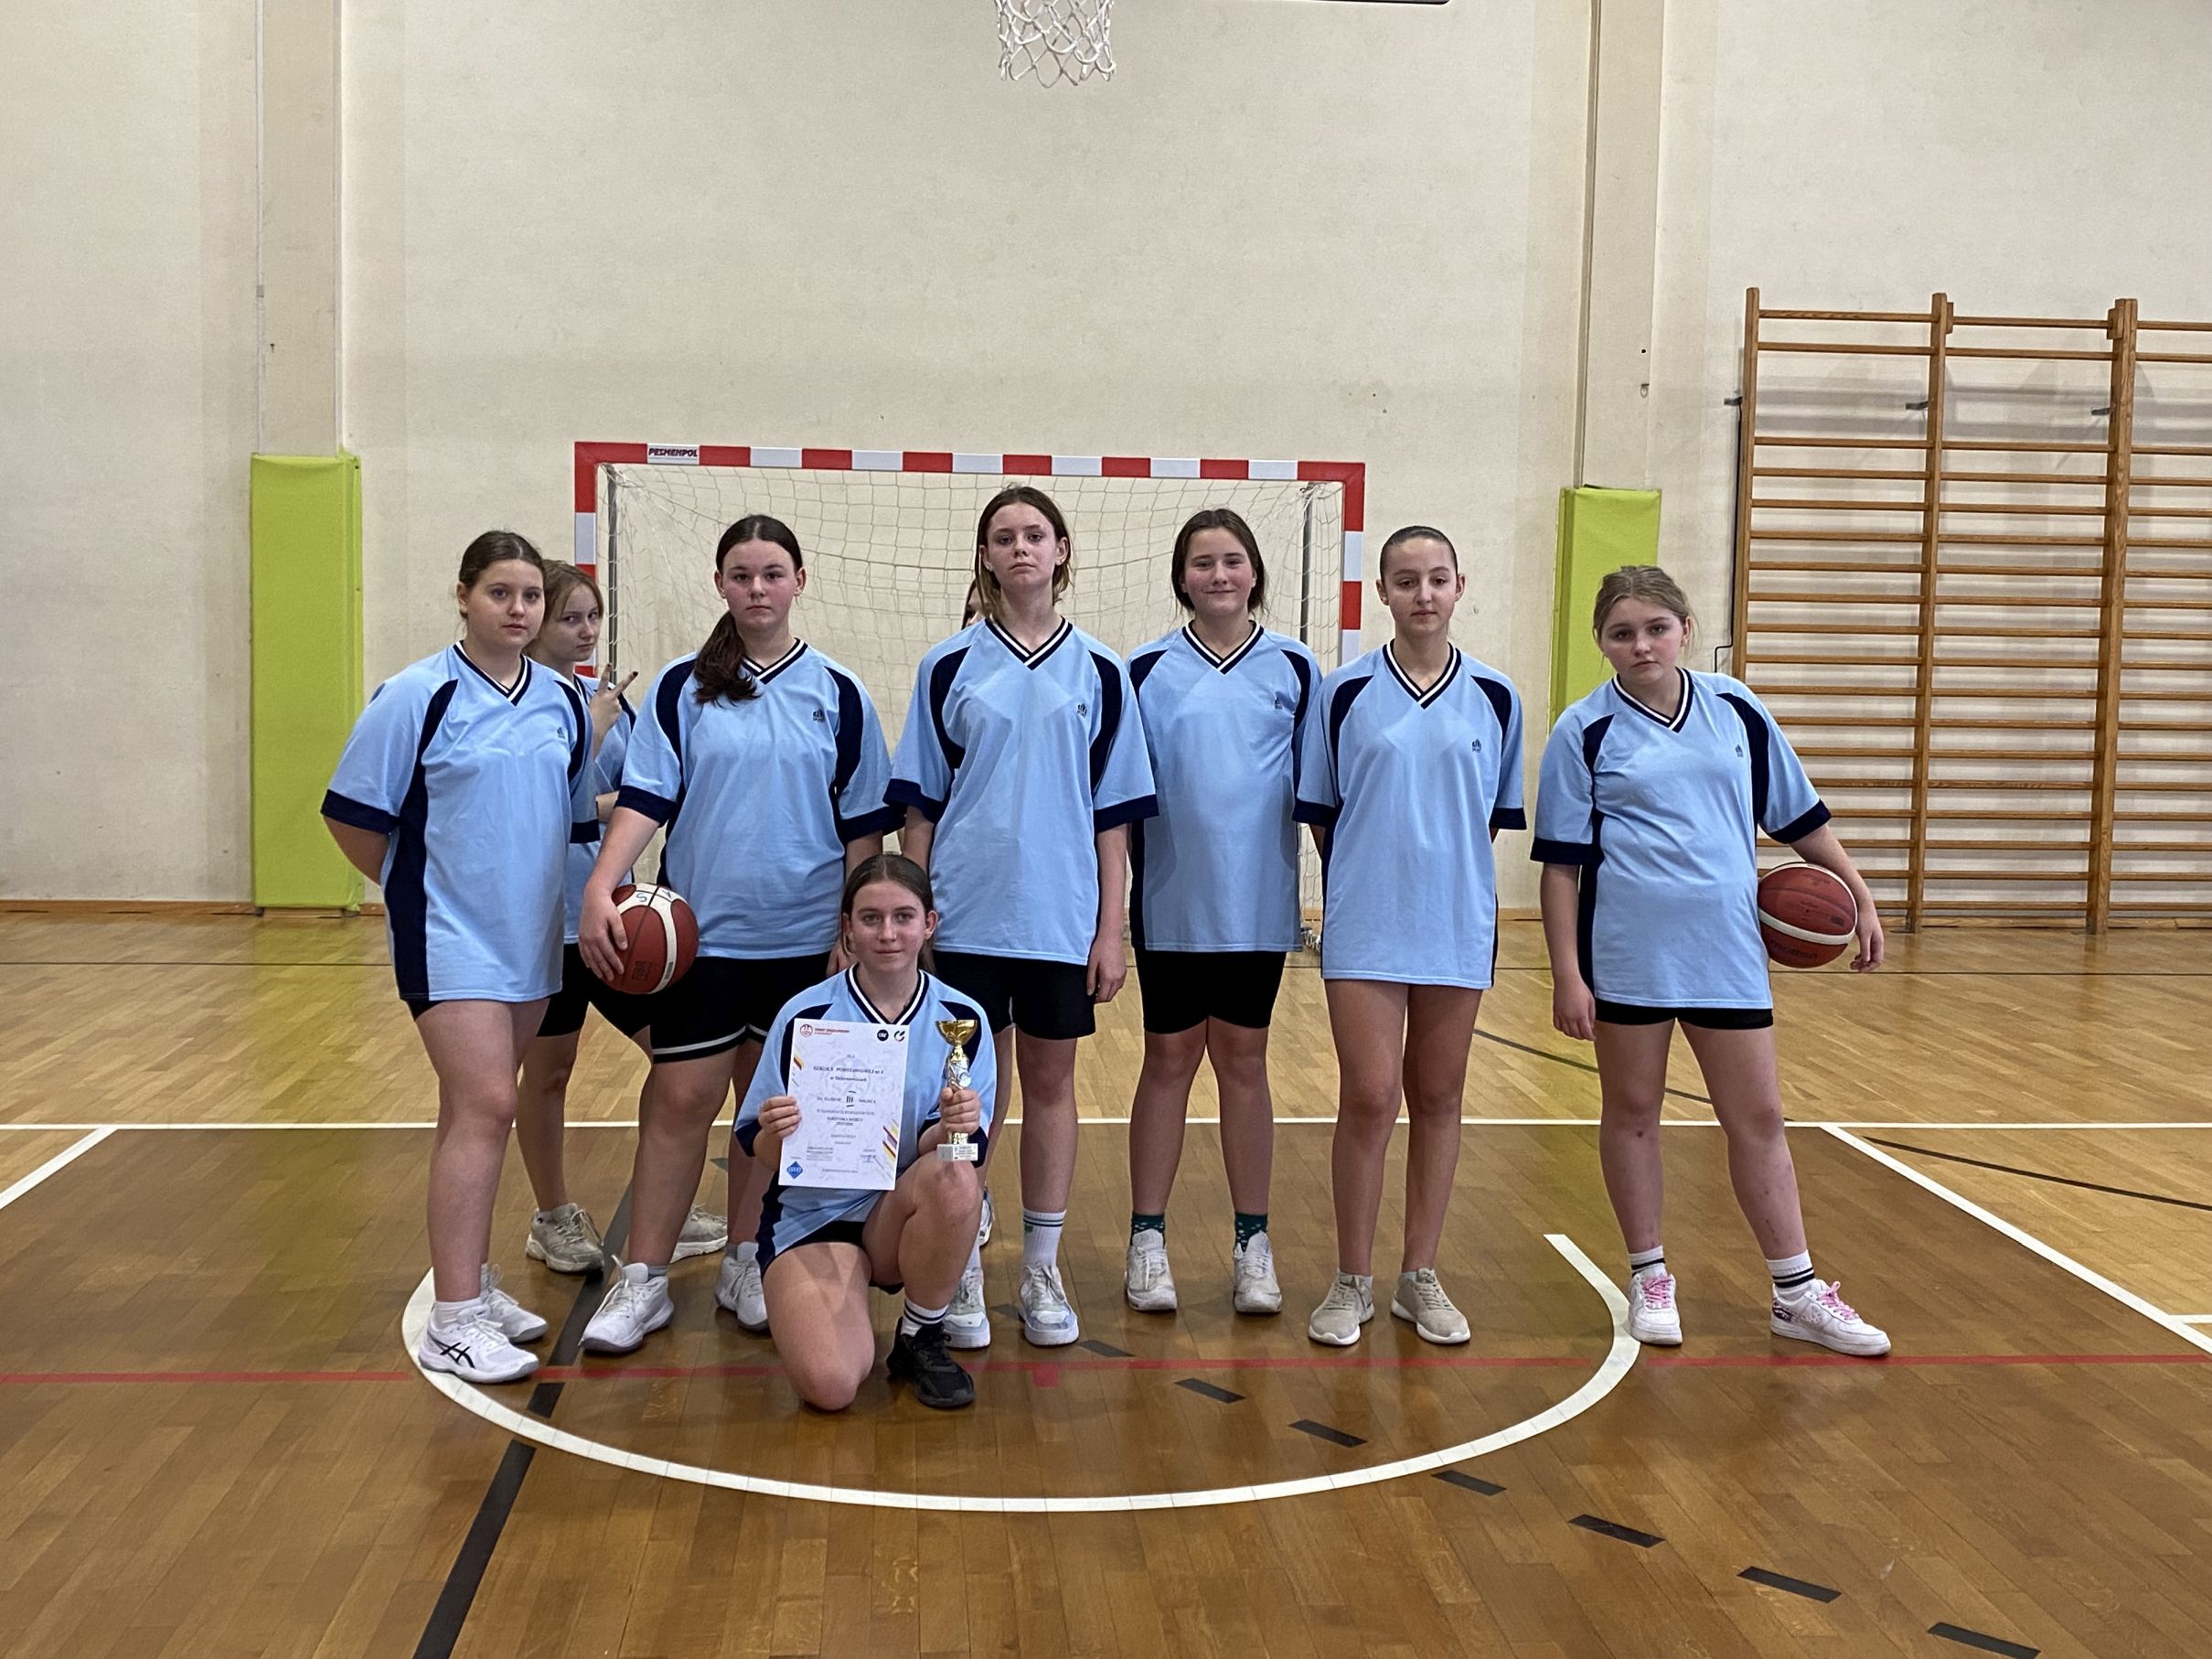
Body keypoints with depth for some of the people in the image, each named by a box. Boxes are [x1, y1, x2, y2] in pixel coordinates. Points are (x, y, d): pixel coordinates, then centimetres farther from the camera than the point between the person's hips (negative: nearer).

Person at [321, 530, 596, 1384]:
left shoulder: (565, 701, 7)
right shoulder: (417, 696, -10)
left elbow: (581, 816, 17)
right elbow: (353, 816, -6)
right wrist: (414, 889, 1)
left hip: (530, 935, 6)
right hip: (449, 938, -6)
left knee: (478, 1107, 14)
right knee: (484, 1106, -12)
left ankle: (470, 1274, 25)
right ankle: (454, 1320, -7)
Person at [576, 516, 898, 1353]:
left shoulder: (839, 695, 2)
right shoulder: (681, 688, 1)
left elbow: (862, 827, 5)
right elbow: (644, 798, -5)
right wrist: (600, 889, -19)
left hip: (804, 938, 1)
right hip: (703, 933, -1)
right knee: (681, 1100, -1)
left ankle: (745, 1266, 23)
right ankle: (642, 1282, 9)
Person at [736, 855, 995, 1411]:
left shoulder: (962, 1020, -4)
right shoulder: (805, 1015, -9)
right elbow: (760, 1150, -7)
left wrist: (955, 1129, -30)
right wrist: (776, 1134, -30)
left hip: (907, 1215, 2)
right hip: (814, 1212, -2)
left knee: (955, 1178, -34)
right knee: (830, 1384, -27)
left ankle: (921, 1339, -8)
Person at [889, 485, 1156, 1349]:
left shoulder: (1098, 671, 4)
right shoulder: (948, 667, 2)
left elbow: (1113, 815, 3)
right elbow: (920, 807, 4)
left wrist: (1111, 929, -1)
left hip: (1062, 915, 1)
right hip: (967, 913, -1)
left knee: (1050, 1082, 9)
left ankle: (1043, 1269, 20)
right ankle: (962, 1270, 16)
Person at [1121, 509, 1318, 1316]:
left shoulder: (1294, 668, 2)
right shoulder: (1147, 671, 0)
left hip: (1259, 905, 1)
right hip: (1172, 904, -1)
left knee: (1244, 1059, 9)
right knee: (1169, 1059, 7)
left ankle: (1252, 1242, 17)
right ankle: (1147, 1239, 16)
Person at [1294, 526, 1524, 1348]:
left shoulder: (1495, 696, 3)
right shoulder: (1345, 692, -1)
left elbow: (1498, 814, 10)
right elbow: (1320, 810, 6)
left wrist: (1447, 869, 4)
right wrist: (1368, 873, 2)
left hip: (1457, 925, 2)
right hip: (1365, 926, -2)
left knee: (1437, 1098, 9)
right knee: (1369, 1098, -4)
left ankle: (1420, 1278, 21)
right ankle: (1352, 1282, 10)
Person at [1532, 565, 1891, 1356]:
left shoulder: (1736, 709, 5)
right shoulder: (1586, 730, -3)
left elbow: (1799, 816, 14)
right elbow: (1561, 862, -4)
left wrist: (1859, 896, 11)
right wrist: (1566, 973, -9)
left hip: (1725, 950, 2)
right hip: (1628, 954, -2)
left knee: (1758, 1118, 7)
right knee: (1632, 1112, 9)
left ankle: (1797, 1292, 17)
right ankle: (1649, 1278, 24)